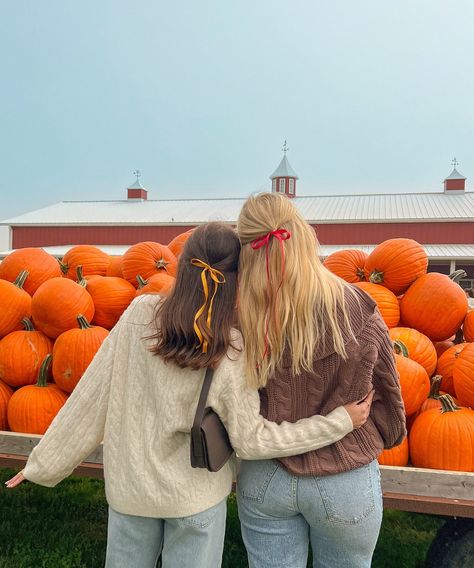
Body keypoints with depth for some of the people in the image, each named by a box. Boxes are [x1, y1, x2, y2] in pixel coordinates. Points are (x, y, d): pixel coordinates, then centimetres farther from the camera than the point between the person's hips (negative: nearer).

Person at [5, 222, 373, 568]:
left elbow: (92, 396, -13)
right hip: (197, 497, -2)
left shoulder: (139, 314, -19)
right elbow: (251, 441, -16)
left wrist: (44, 463, 1)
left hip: (128, 487, 2)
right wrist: (341, 421, -11)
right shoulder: (234, 351, -24)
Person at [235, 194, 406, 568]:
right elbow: (388, 397, -3)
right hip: (345, 481, 0)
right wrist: (392, 434, 17)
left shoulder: (243, 318, -20)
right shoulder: (361, 314, -18)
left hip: (264, 478, 0)